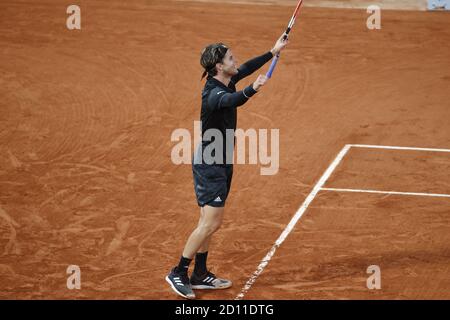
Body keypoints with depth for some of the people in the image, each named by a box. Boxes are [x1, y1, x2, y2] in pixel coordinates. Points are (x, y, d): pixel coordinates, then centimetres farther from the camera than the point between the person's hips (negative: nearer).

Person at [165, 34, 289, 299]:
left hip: (221, 164, 10)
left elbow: (247, 68, 24)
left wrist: (273, 52, 31)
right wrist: (252, 90, -68)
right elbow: (230, 101, -50)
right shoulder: (213, 93, -26)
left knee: (209, 222, 15)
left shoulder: (226, 82, 2)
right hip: (210, 165, -10)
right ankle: (178, 273, -2)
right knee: (211, 223, -11)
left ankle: (200, 275, 23)